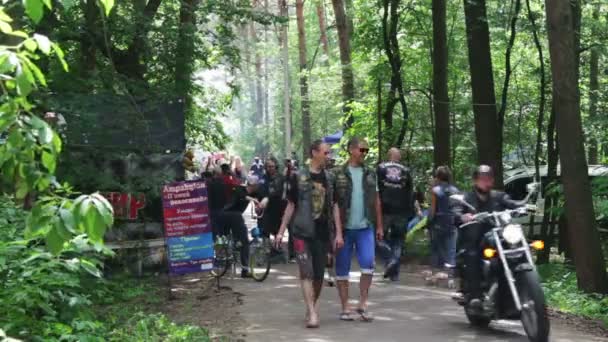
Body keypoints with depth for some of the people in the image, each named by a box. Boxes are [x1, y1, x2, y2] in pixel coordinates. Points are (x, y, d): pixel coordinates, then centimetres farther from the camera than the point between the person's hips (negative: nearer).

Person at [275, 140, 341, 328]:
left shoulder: (329, 178, 9)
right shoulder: (298, 177, 0)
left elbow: (334, 206, 9)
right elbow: (291, 205, 5)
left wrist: (338, 233, 1)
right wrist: (281, 232, 4)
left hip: (322, 233, 3)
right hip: (302, 232, -3)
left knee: (319, 274, 6)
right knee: (306, 272, -10)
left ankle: (313, 305, 25)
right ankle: (312, 313, -13)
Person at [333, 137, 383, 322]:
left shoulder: (370, 174, 11)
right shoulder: (338, 174, -1)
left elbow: (376, 201, 14)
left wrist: (379, 226, 11)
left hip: (365, 227, 2)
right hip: (344, 228, -2)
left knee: (368, 263, -10)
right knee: (342, 269, 4)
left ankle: (362, 304, 3)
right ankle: (345, 308, 14)